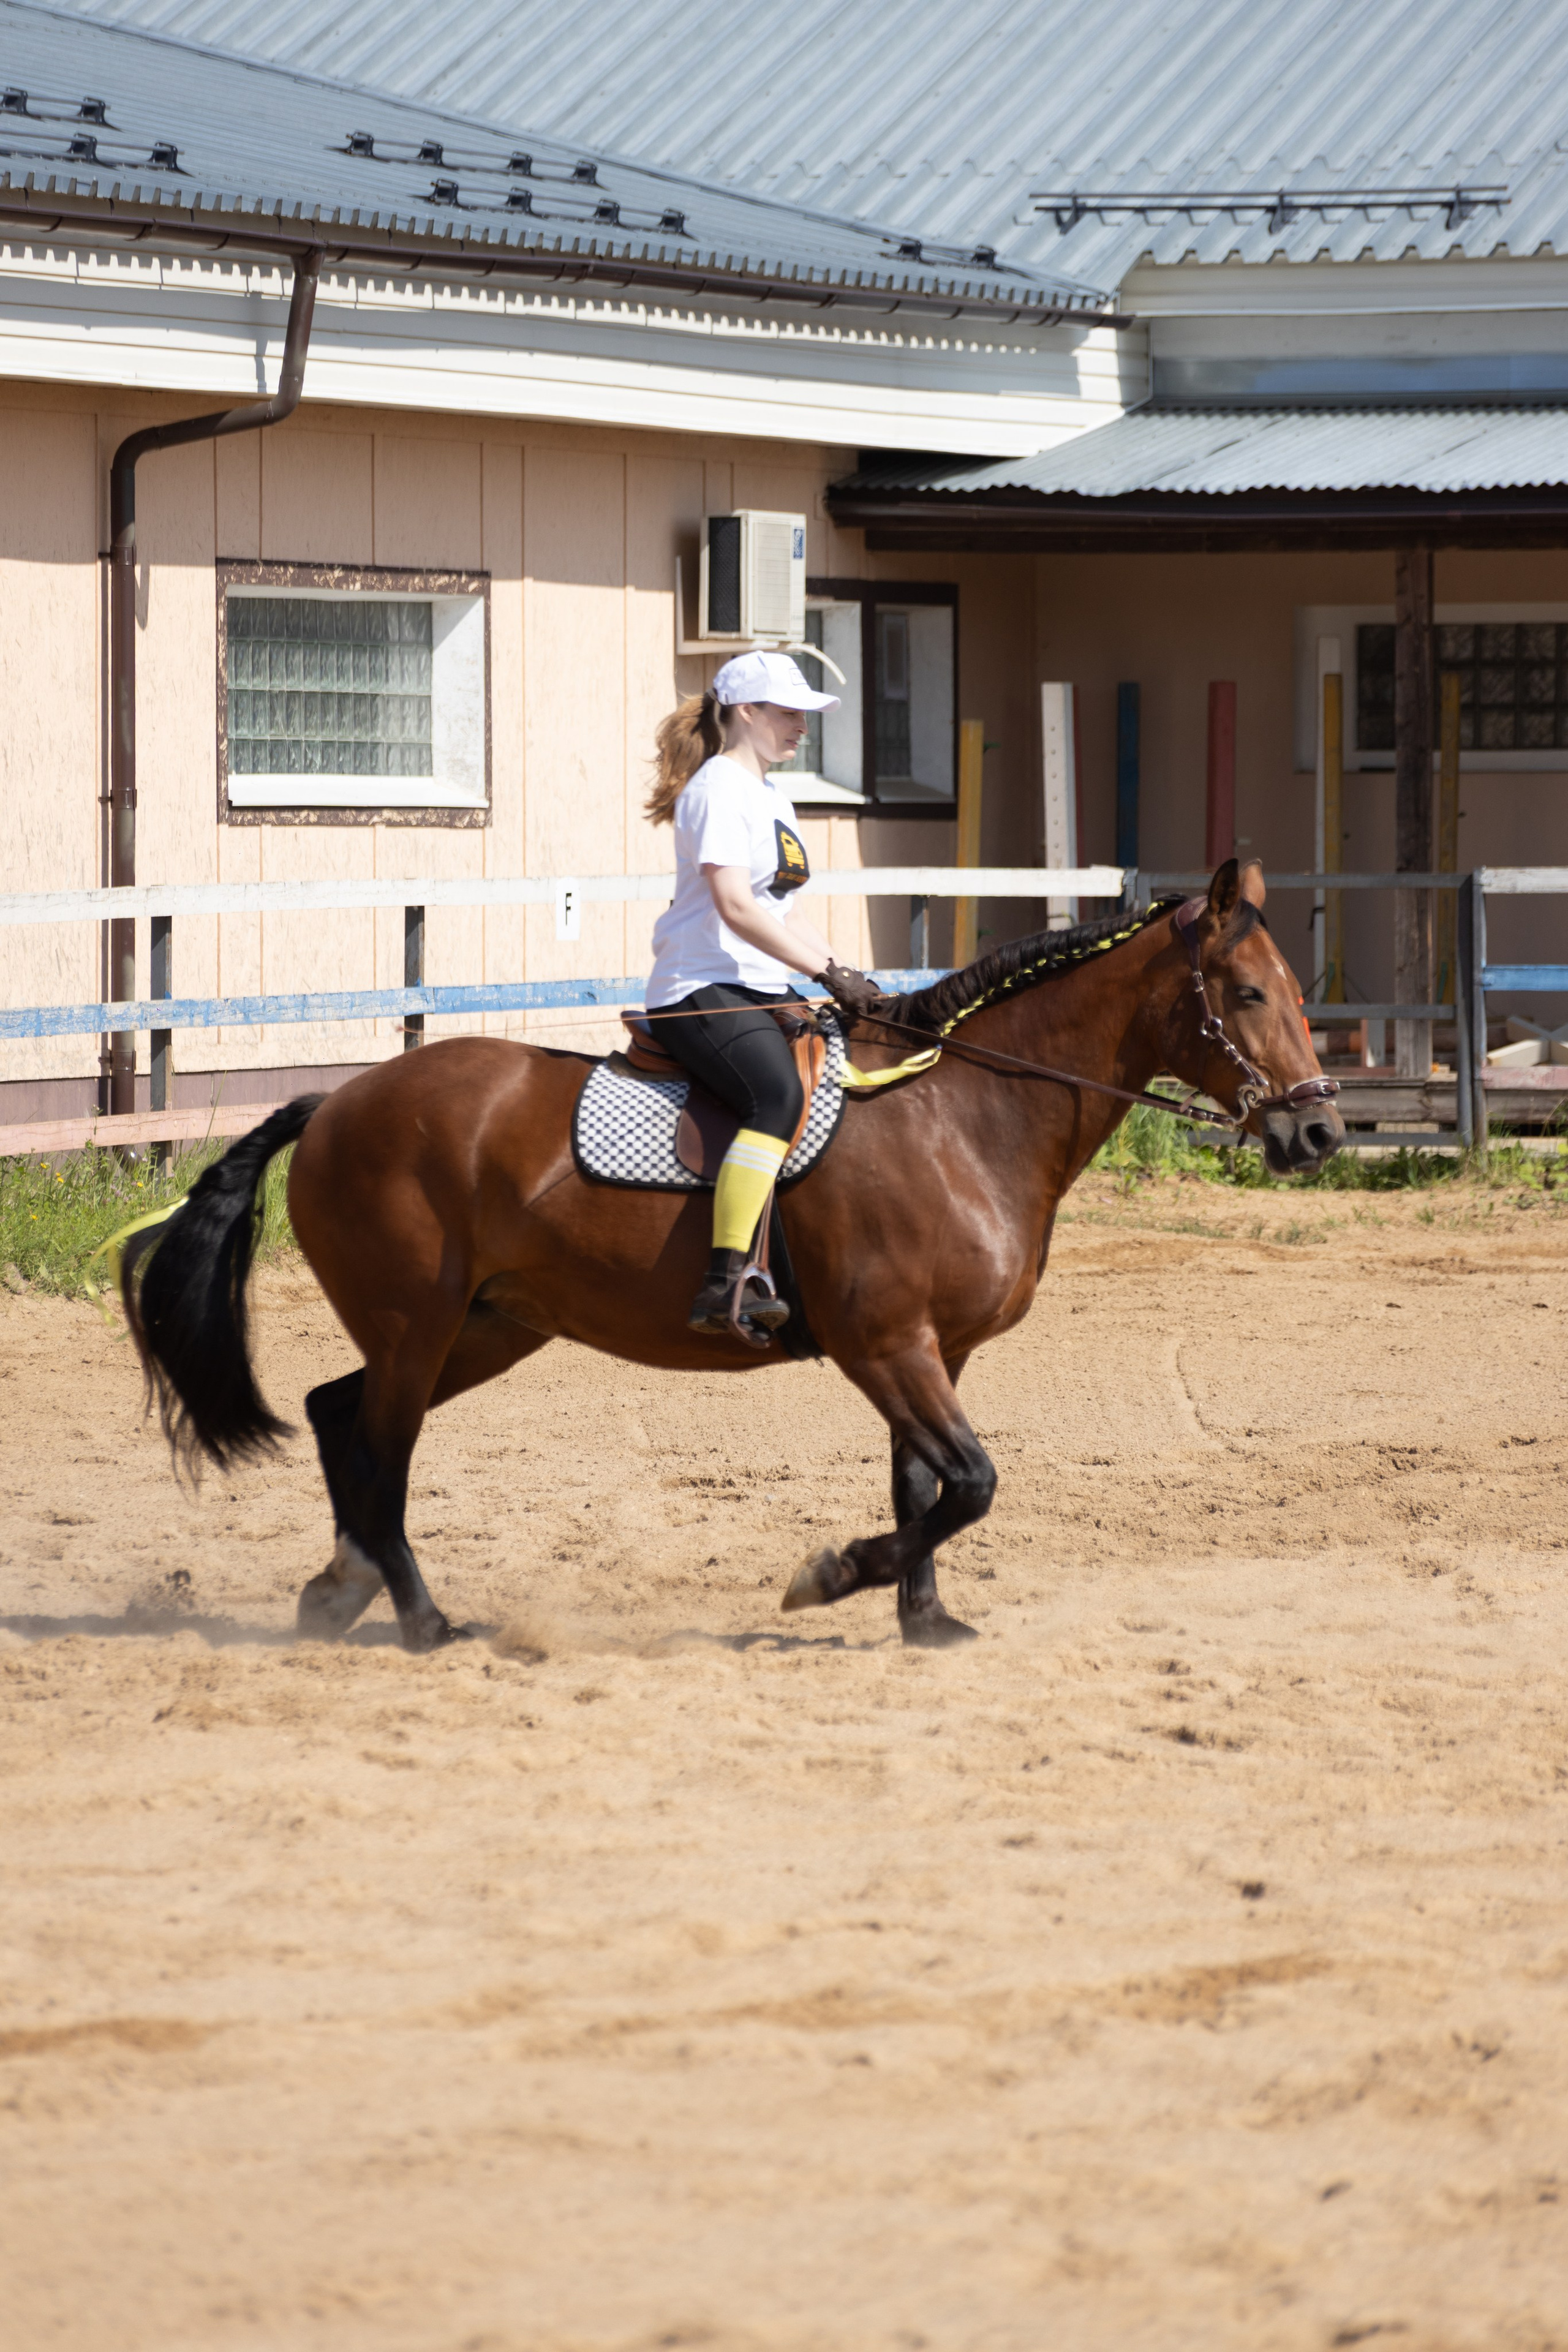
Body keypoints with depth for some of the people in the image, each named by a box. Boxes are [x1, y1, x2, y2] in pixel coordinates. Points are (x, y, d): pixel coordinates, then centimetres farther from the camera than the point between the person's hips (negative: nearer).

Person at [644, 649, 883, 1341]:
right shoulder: (719, 789, -10)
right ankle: (726, 1284, -42)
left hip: (760, 995, 11)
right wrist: (830, 972, -22)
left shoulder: (771, 796, 21)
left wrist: (846, 981, 11)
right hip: (703, 990, -11)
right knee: (779, 1096, -33)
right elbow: (736, 907, -20)